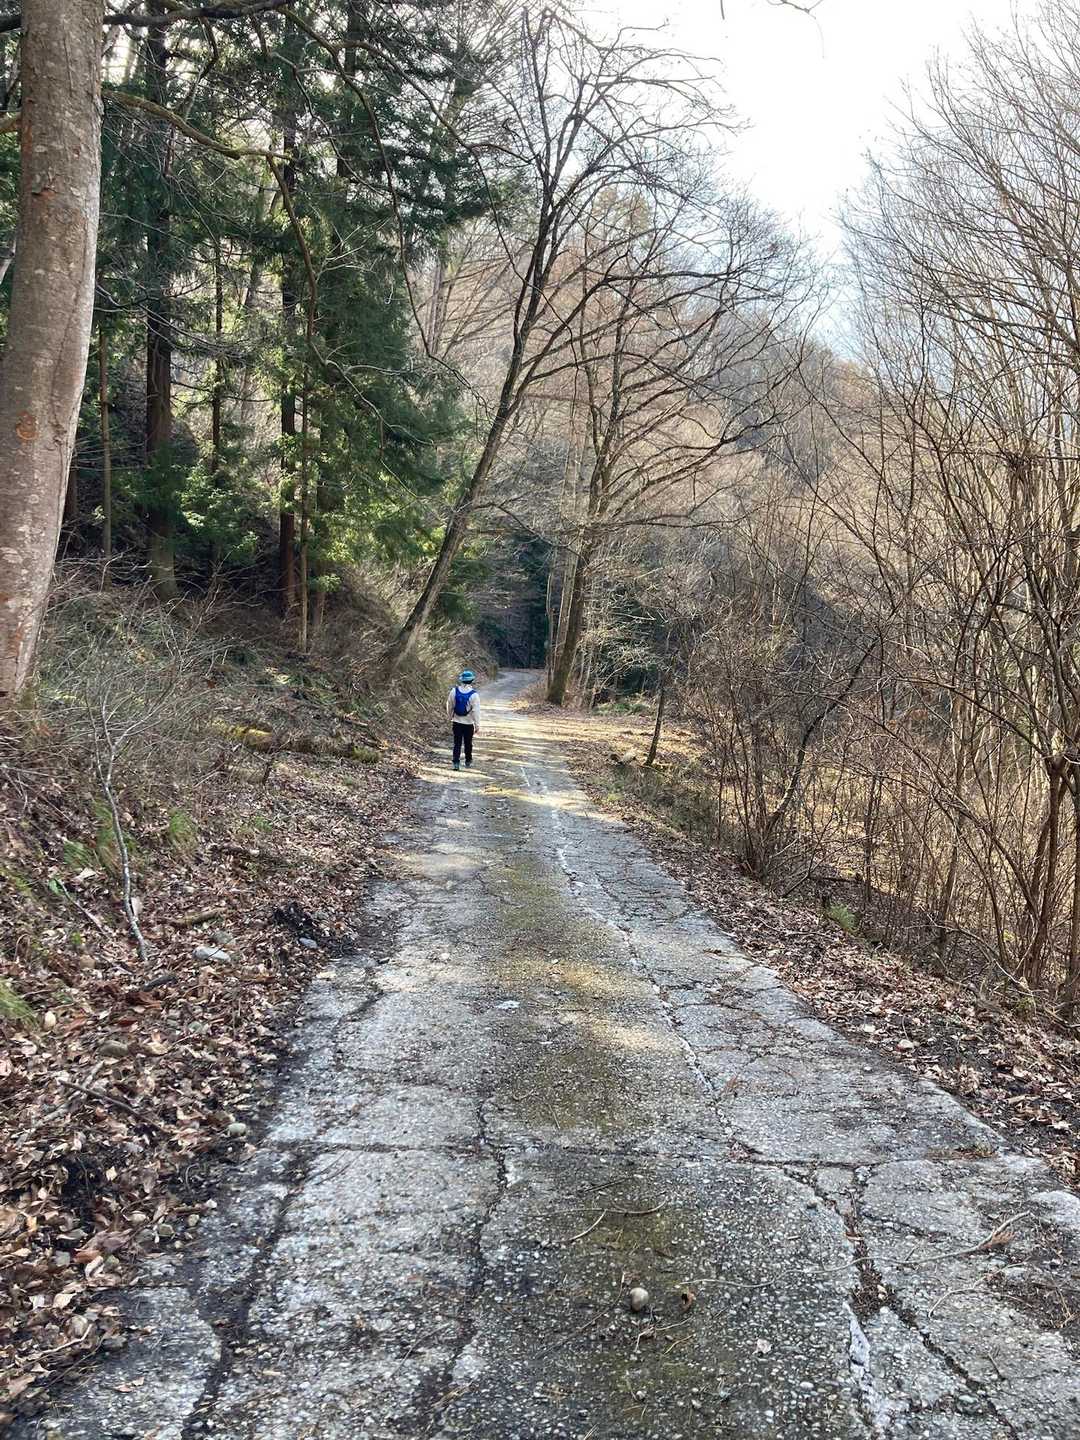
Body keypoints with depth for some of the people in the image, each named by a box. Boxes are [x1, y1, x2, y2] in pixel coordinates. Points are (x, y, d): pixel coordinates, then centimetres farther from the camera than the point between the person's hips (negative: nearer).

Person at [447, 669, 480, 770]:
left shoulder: (454, 691, -7)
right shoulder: (473, 695, -16)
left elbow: (449, 705, 3)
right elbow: (476, 711, -15)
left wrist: (450, 717, 19)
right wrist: (477, 726, -9)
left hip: (456, 721, 2)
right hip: (469, 723, -2)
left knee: (457, 743, 5)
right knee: (468, 743, 14)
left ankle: (456, 762, -5)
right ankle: (468, 762, 28)